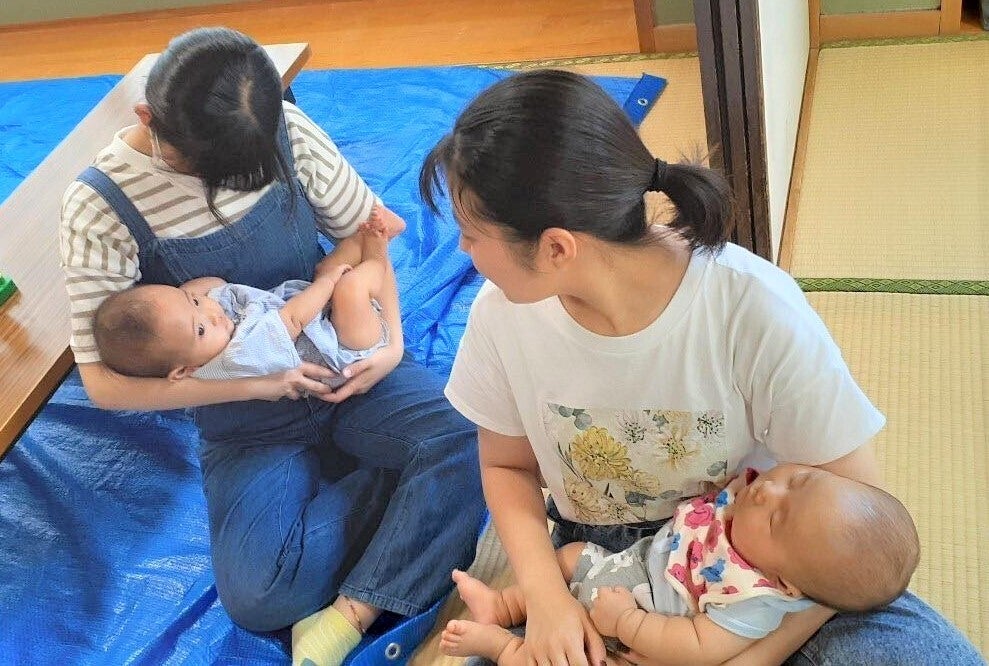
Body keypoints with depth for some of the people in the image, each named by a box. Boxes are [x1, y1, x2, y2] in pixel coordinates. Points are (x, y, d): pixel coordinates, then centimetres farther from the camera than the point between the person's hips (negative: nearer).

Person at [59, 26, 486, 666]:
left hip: (347, 365, 2)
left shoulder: (288, 133, -9)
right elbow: (105, 381, -13)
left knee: (471, 443, -26)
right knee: (259, 596, -24)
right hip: (247, 424, -2)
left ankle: (352, 614, -17)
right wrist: (250, 383, -21)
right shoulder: (101, 207, -15)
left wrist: (391, 343, -11)